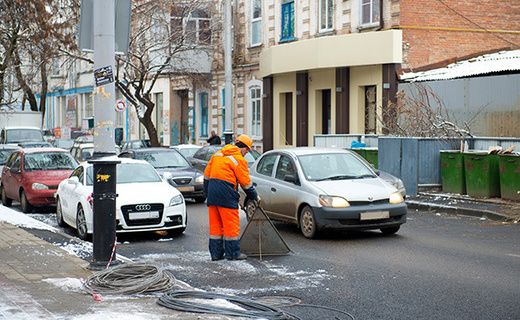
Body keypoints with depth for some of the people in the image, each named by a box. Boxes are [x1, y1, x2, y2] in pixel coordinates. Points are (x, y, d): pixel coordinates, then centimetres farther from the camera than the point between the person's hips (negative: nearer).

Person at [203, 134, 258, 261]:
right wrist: (254, 197, 12)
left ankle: (215, 253, 13)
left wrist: (207, 193, 22)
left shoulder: (218, 154, 15)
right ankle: (233, 253, 4)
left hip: (212, 192, 7)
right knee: (231, 225, 1)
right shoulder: (239, 159, -5)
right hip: (226, 194, -7)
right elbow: (246, 183, -2)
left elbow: (207, 175, 16)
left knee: (215, 224, 10)